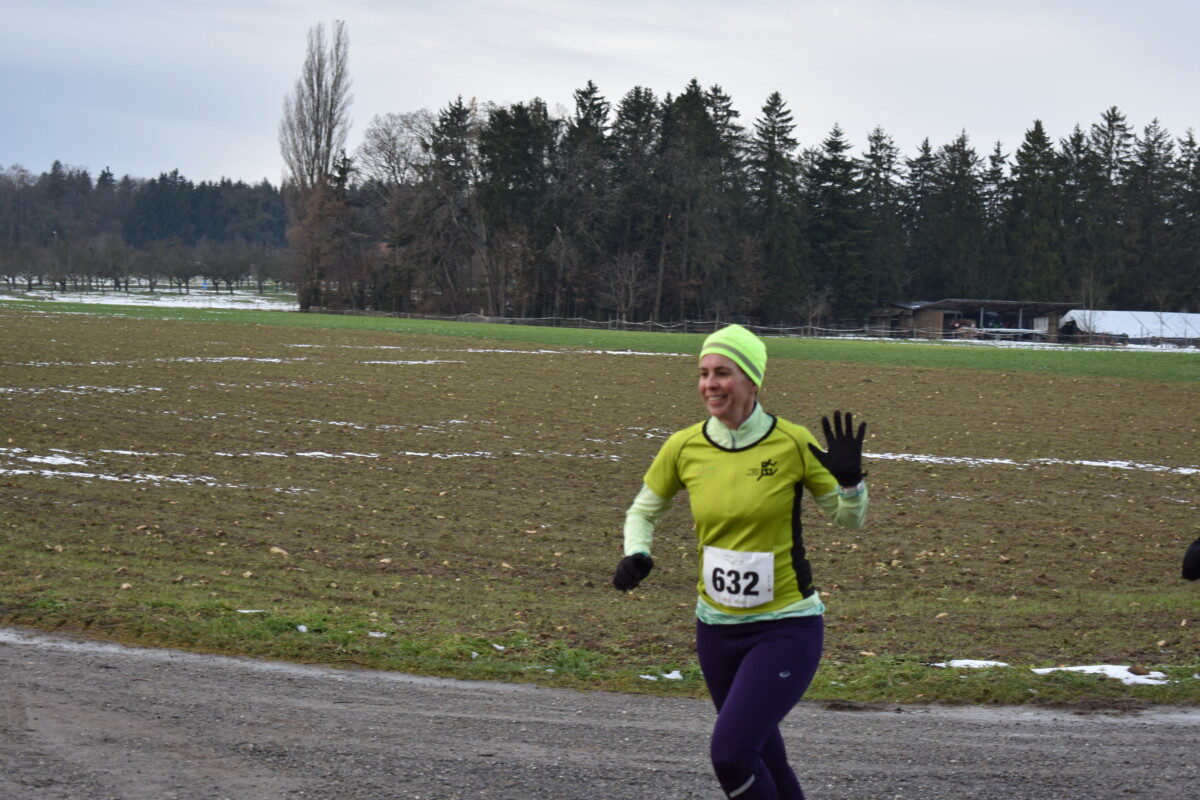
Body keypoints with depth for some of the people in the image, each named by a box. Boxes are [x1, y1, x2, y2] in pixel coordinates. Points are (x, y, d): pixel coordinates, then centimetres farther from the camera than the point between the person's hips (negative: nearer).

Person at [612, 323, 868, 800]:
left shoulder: (792, 444, -11)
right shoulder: (684, 448, -3)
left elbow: (849, 518, 1)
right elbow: (643, 510, 13)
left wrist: (849, 479, -20)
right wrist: (636, 554, -8)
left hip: (787, 627, -4)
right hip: (717, 627, 4)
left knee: (729, 753, -18)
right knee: (762, 759, 15)